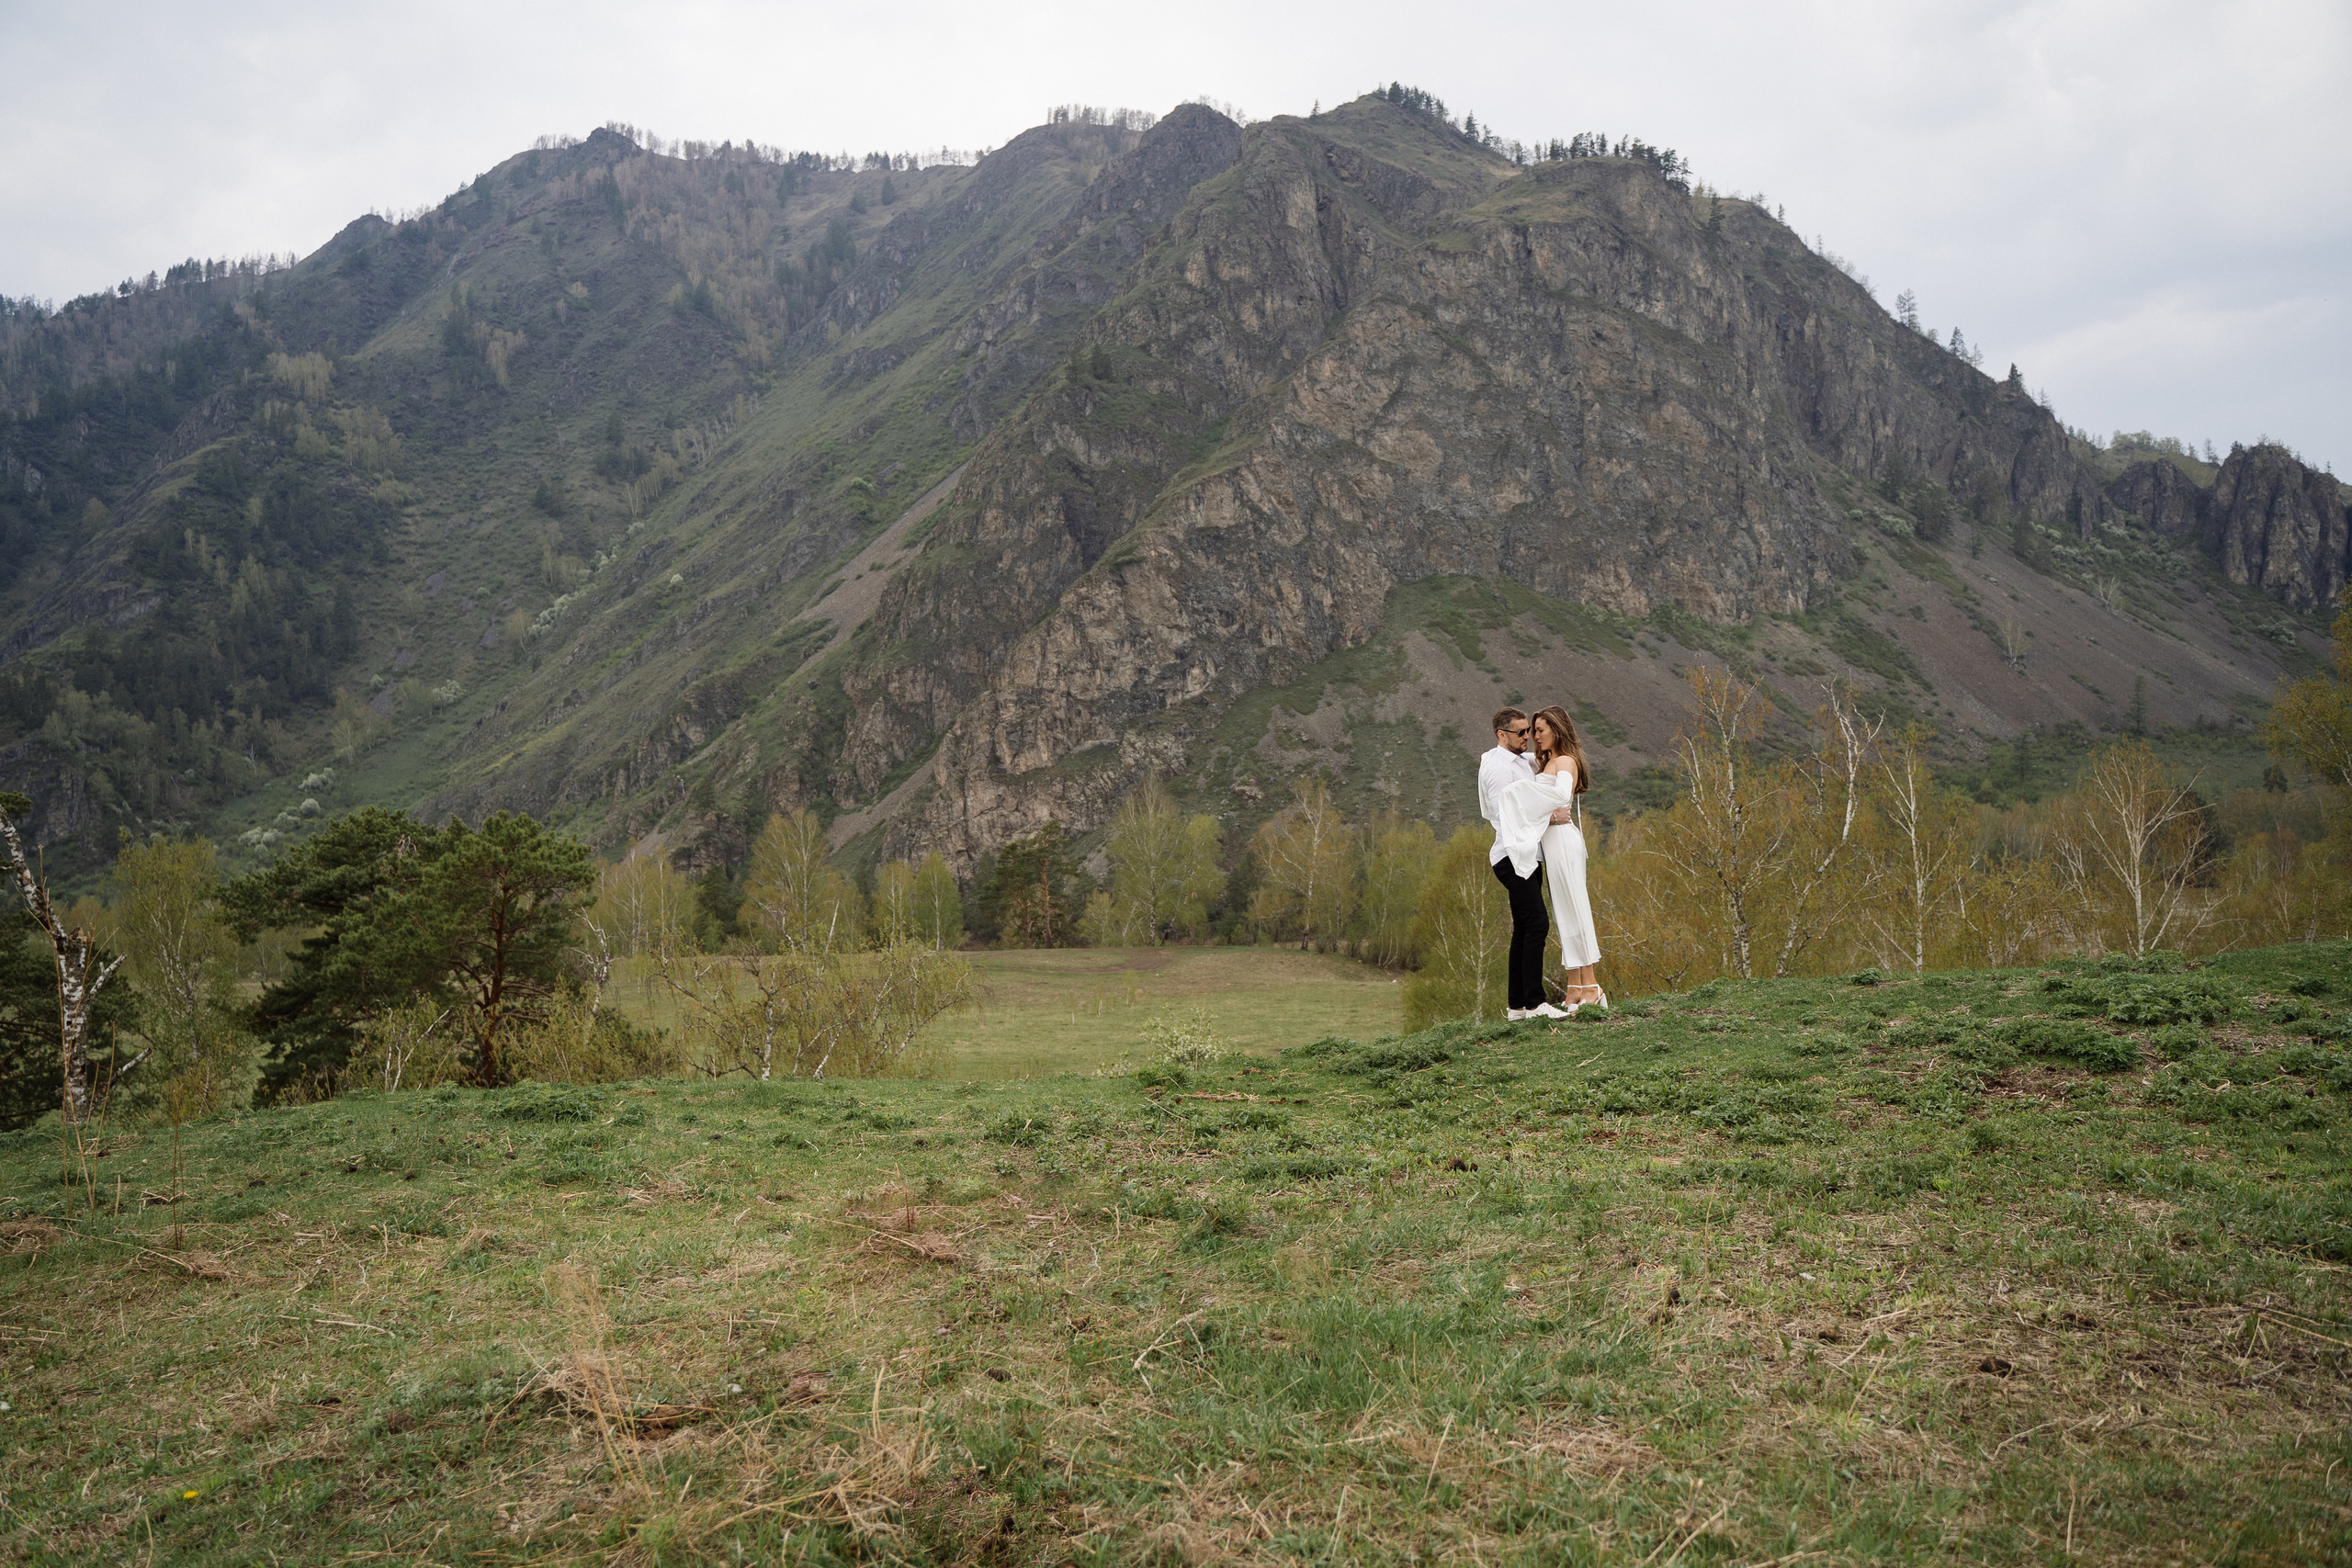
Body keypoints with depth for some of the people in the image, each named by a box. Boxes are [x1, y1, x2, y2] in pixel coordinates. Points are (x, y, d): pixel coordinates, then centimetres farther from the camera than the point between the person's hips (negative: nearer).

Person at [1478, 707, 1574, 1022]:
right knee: (1536, 923, -16)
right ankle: (1534, 1003, -17)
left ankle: (1516, 1006, 11)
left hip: (1525, 857, 10)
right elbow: (1507, 816, -19)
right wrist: (1552, 817, -16)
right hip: (1513, 858, -10)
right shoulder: (1498, 766, -12)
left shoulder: (1523, 761, 19)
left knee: (1523, 930, 8)